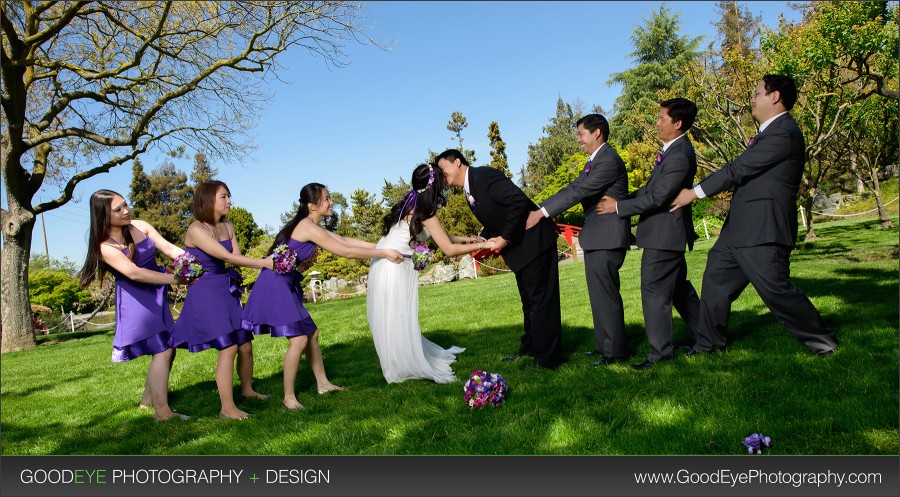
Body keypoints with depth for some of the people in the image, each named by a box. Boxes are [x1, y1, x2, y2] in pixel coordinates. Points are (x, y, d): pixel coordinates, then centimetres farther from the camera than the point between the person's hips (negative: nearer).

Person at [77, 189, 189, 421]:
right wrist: (175, 279, -28)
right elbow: (134, 273, -23)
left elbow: (169, 248, -7)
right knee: (162, 351, -13)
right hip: (136, 300, -6)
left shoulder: (140, 227, 2)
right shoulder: (106, 246, -12)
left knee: (167, 350, 12)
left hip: (157, 294, 6)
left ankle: (149, 399, 30)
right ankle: (162, 411, -8)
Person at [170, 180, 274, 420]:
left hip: (227, 291, 7)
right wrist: (263, 263, -22)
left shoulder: (227, 227, 7)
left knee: (245, 345, 10)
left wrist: (268, 262, -20)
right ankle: (227, 408, -5)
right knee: (229, 347, -14)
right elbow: (226, 256, -22)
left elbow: (236, 256, -2)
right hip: (205, 292, -7)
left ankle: (247, 390, 33)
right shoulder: (196, 230, -15)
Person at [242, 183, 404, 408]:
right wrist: (384, 253, -13)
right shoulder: (308, 227, -18)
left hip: (286, 286, 10)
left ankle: (322, 383, 26)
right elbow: (345, 251, -19)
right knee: (299, 340, -10)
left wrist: (382, 247, 6)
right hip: (276, 286, -10)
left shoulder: (311, 227, 11)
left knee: (311, 333, 14)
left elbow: (345, 240, 12)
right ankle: (288, 398, 1)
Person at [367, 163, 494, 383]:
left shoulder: (413, 203, 8)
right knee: (396, 318, 0)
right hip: (393, 267, -9)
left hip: (395, 265, 9)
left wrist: (465, 239, 12)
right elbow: (449, 249, -18)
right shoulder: (425, 211, -17)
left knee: (401, 317, 16)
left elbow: (439, 237, 17)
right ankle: (404, 367, 9)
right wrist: (481, 245, -10)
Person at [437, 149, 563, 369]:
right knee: (528, 301, 20)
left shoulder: (485, 176, -18)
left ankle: (547, 358, 5)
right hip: (518, 247, 10)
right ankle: (529, 349, 33)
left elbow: (519, 200, -28)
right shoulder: (469, 190, 11)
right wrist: (483, 240, -1)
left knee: (541, 300, -3)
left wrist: (505, 238, -22)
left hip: (535, 240, -10)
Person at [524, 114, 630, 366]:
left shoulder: (609, 161, -16)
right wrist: (537, 210, 5)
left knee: (606, 293, -5)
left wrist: (542, 213, -22)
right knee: (598, 293, 16)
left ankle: (615, 351, 4)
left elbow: (579, 192, -22)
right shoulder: (593, 162, 17)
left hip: (607, 238, -11)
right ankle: (604, 344, 27)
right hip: (595, 237, 11)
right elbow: (572, 188, 14)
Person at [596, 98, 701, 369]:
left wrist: (619, 207, -16)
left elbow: (657, 198, -24)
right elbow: (653, 188, 16)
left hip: (664, 233, -11)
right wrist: (623, 199, 8)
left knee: (654, 291, -3)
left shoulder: (679, 156, -22)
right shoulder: (674, 149, 11)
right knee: (679, 288, 20)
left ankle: (660, 351, 6)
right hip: (668, 233, 11)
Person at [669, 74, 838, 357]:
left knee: (776, 290, -5)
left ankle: (823, 342, 14)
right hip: (740, 228, 11)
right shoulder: (772, 131, 17)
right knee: (716, 279, 13)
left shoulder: (783, 133, -16)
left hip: (763, 231, -11)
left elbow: (739, 168, -18)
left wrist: (695, 193, -15)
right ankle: (710, 343, 24)